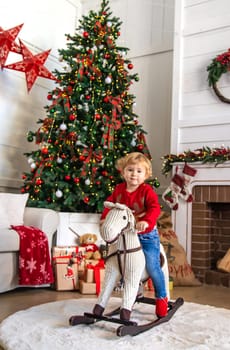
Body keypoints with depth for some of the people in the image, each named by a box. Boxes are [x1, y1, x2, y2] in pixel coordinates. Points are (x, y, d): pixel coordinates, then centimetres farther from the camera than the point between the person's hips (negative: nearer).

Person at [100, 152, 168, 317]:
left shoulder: (147, 190, -16)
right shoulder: (119, 189, -1)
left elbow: (155, 208, -27)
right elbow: (110, 203, 6)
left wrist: (146, 221, -43)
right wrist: (104, 217, -9)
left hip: (146, 235, -5)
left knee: (152, 266, -8)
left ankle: (161, 297, 13)